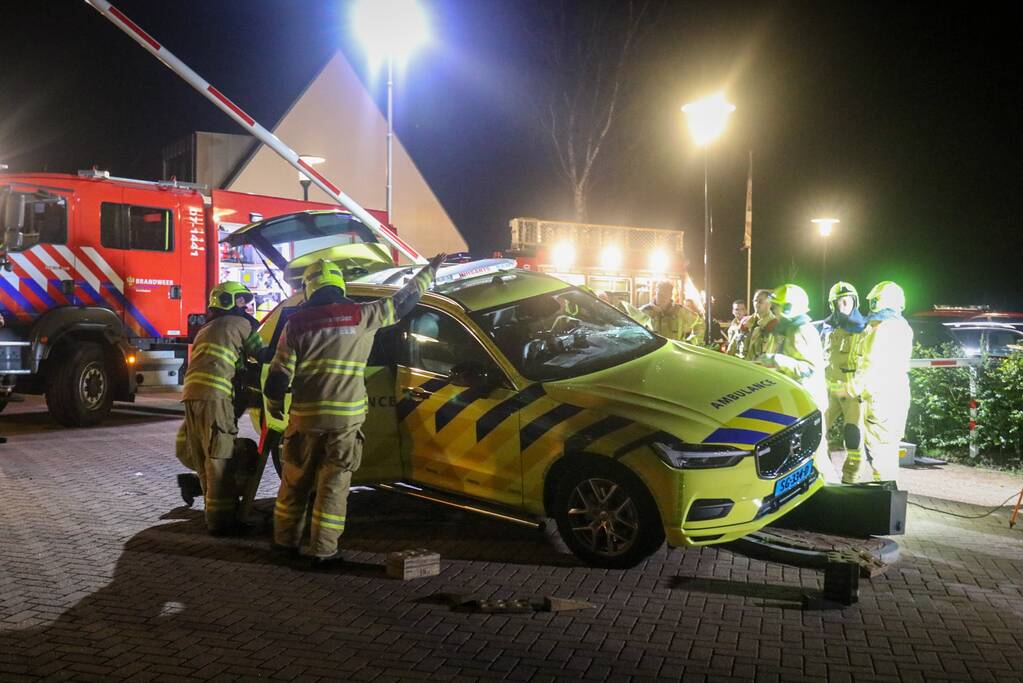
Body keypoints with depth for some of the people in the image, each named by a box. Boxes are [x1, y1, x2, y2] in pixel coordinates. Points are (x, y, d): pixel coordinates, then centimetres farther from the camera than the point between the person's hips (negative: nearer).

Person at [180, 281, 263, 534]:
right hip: (214, 397, -8)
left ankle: (214, 511, 24)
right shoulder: (241, 324, 7)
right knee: (220, 459, -5)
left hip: (191, 396, 8)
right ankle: (221, 519, -4)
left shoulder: (205, 331, 31)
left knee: (204, 459, 14)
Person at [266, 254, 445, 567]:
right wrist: (430, 270, 23)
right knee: (334, 484, 5)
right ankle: (323, 550, 7)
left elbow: (279, 374, 1)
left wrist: (274, 405, 19)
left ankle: (286, 541, 26)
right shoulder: (361, 316, -1)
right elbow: (403, 301, 9)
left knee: (295, 482, 16)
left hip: (305, 417, 2)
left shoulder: (296, 323, 1)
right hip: (346, 417, -1)